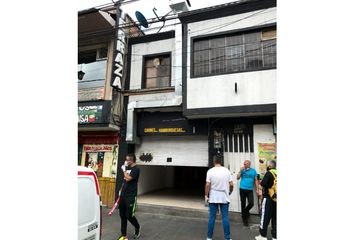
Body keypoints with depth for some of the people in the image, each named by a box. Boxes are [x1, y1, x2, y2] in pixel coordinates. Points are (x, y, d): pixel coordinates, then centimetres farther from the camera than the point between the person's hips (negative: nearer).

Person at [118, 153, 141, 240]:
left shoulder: (136, 169, -13)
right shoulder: (127, 168, 10)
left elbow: (128, 179, -24)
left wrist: (124, 170, -11)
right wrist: (121, 190, 17)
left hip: (131, 196, -7)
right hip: (123, 195, 8)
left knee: (129, 215, -3)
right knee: (122, 215, 10)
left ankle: (138, 227, 26)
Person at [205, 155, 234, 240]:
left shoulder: (210, 171, -8)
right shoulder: (227, 171, -3)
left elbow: (207, 185, -11)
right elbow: (231, 184, -2)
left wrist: (206, 195, -1)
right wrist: (230, 192, 17)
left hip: (213, 198, -1)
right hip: (224, 198, 1)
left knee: (212, 217, 8)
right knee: (225, 217, 7)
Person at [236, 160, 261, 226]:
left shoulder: (253, 171, 4)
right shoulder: (242, 170, 3)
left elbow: (256, 180, 7)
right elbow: (238, 178, -5)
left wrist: (257, 189, 2)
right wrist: (240, 170, -13)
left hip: (250, 190, 0)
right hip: (242, 189, 0)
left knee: (251, 203, -8)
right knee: (243, 204, 4)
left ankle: (246, 211, 26)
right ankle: (244, 219, 18)